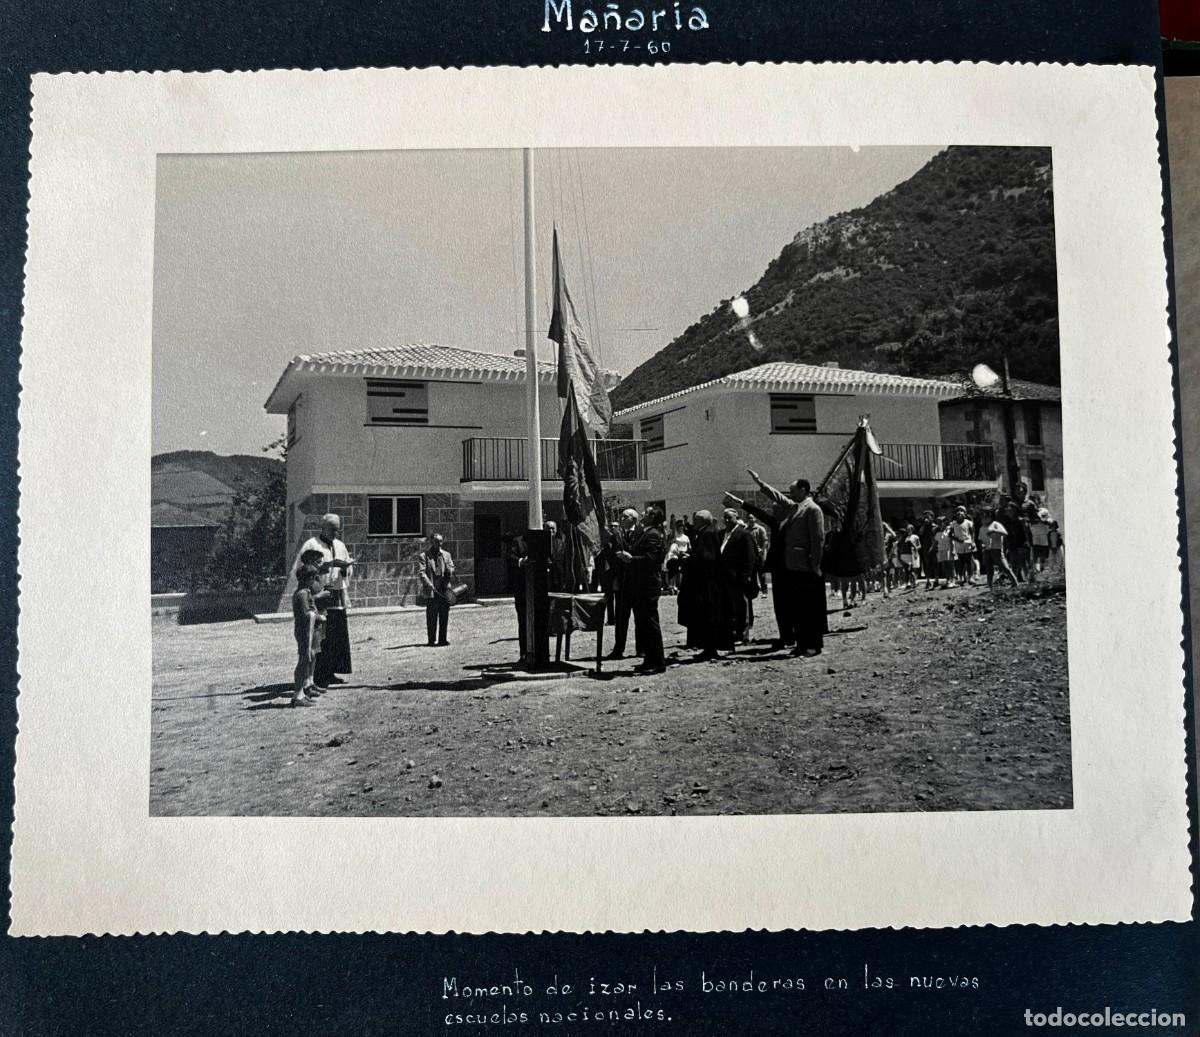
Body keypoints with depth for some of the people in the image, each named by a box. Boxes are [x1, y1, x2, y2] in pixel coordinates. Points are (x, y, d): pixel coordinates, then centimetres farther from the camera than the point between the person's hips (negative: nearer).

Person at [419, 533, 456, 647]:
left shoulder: (446, 555, 17)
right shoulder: (424, 556, 4)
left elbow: (451, 568, 12)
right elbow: (422, 572, -5)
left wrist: (450, 570, -13)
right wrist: (428, 583, -21)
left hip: (445, 590, 4)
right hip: (431, 591, -4)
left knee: (444, 616, 6)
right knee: (432, 617, -2)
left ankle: (442, 640, 13)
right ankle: (432, 640, 4)